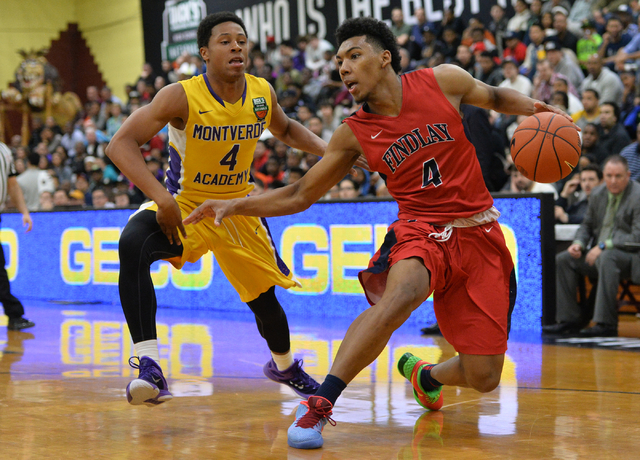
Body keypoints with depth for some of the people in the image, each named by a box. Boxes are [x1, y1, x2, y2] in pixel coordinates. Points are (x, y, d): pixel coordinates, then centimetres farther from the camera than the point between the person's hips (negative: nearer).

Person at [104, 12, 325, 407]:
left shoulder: (262, 93, -8)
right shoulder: (183, 97, -23)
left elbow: (284, 129, 16)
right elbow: (121, 144, -27)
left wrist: (324, 149, -3)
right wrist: (163, 198, -38)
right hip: (184, 203, -4)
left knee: (266, 297, 12)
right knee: (133, 245, -35)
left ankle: (284, 366, 47)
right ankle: (148, 367, -36)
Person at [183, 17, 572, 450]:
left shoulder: (444, 81, -3)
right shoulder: (354, 135, -1)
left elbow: (494, 97, 17)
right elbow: (301, 195, 5)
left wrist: (534, 108, 0)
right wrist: (234, 206, -6)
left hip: (478, 232, 1)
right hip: (420, 230, -1)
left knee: (483, 377, -2)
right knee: (398, 296, -39)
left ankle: (423, 374, 33)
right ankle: (319, 405, -31)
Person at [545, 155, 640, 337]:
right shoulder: (598, 194, 10)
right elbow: (587, 225, 21)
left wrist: (603, 246, -24)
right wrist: (579, 243, -2)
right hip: (599, 253, 8)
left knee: (606, 258, -38)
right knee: (562, 259, -7)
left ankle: (606, 323, -37)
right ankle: (569, 320, -5)